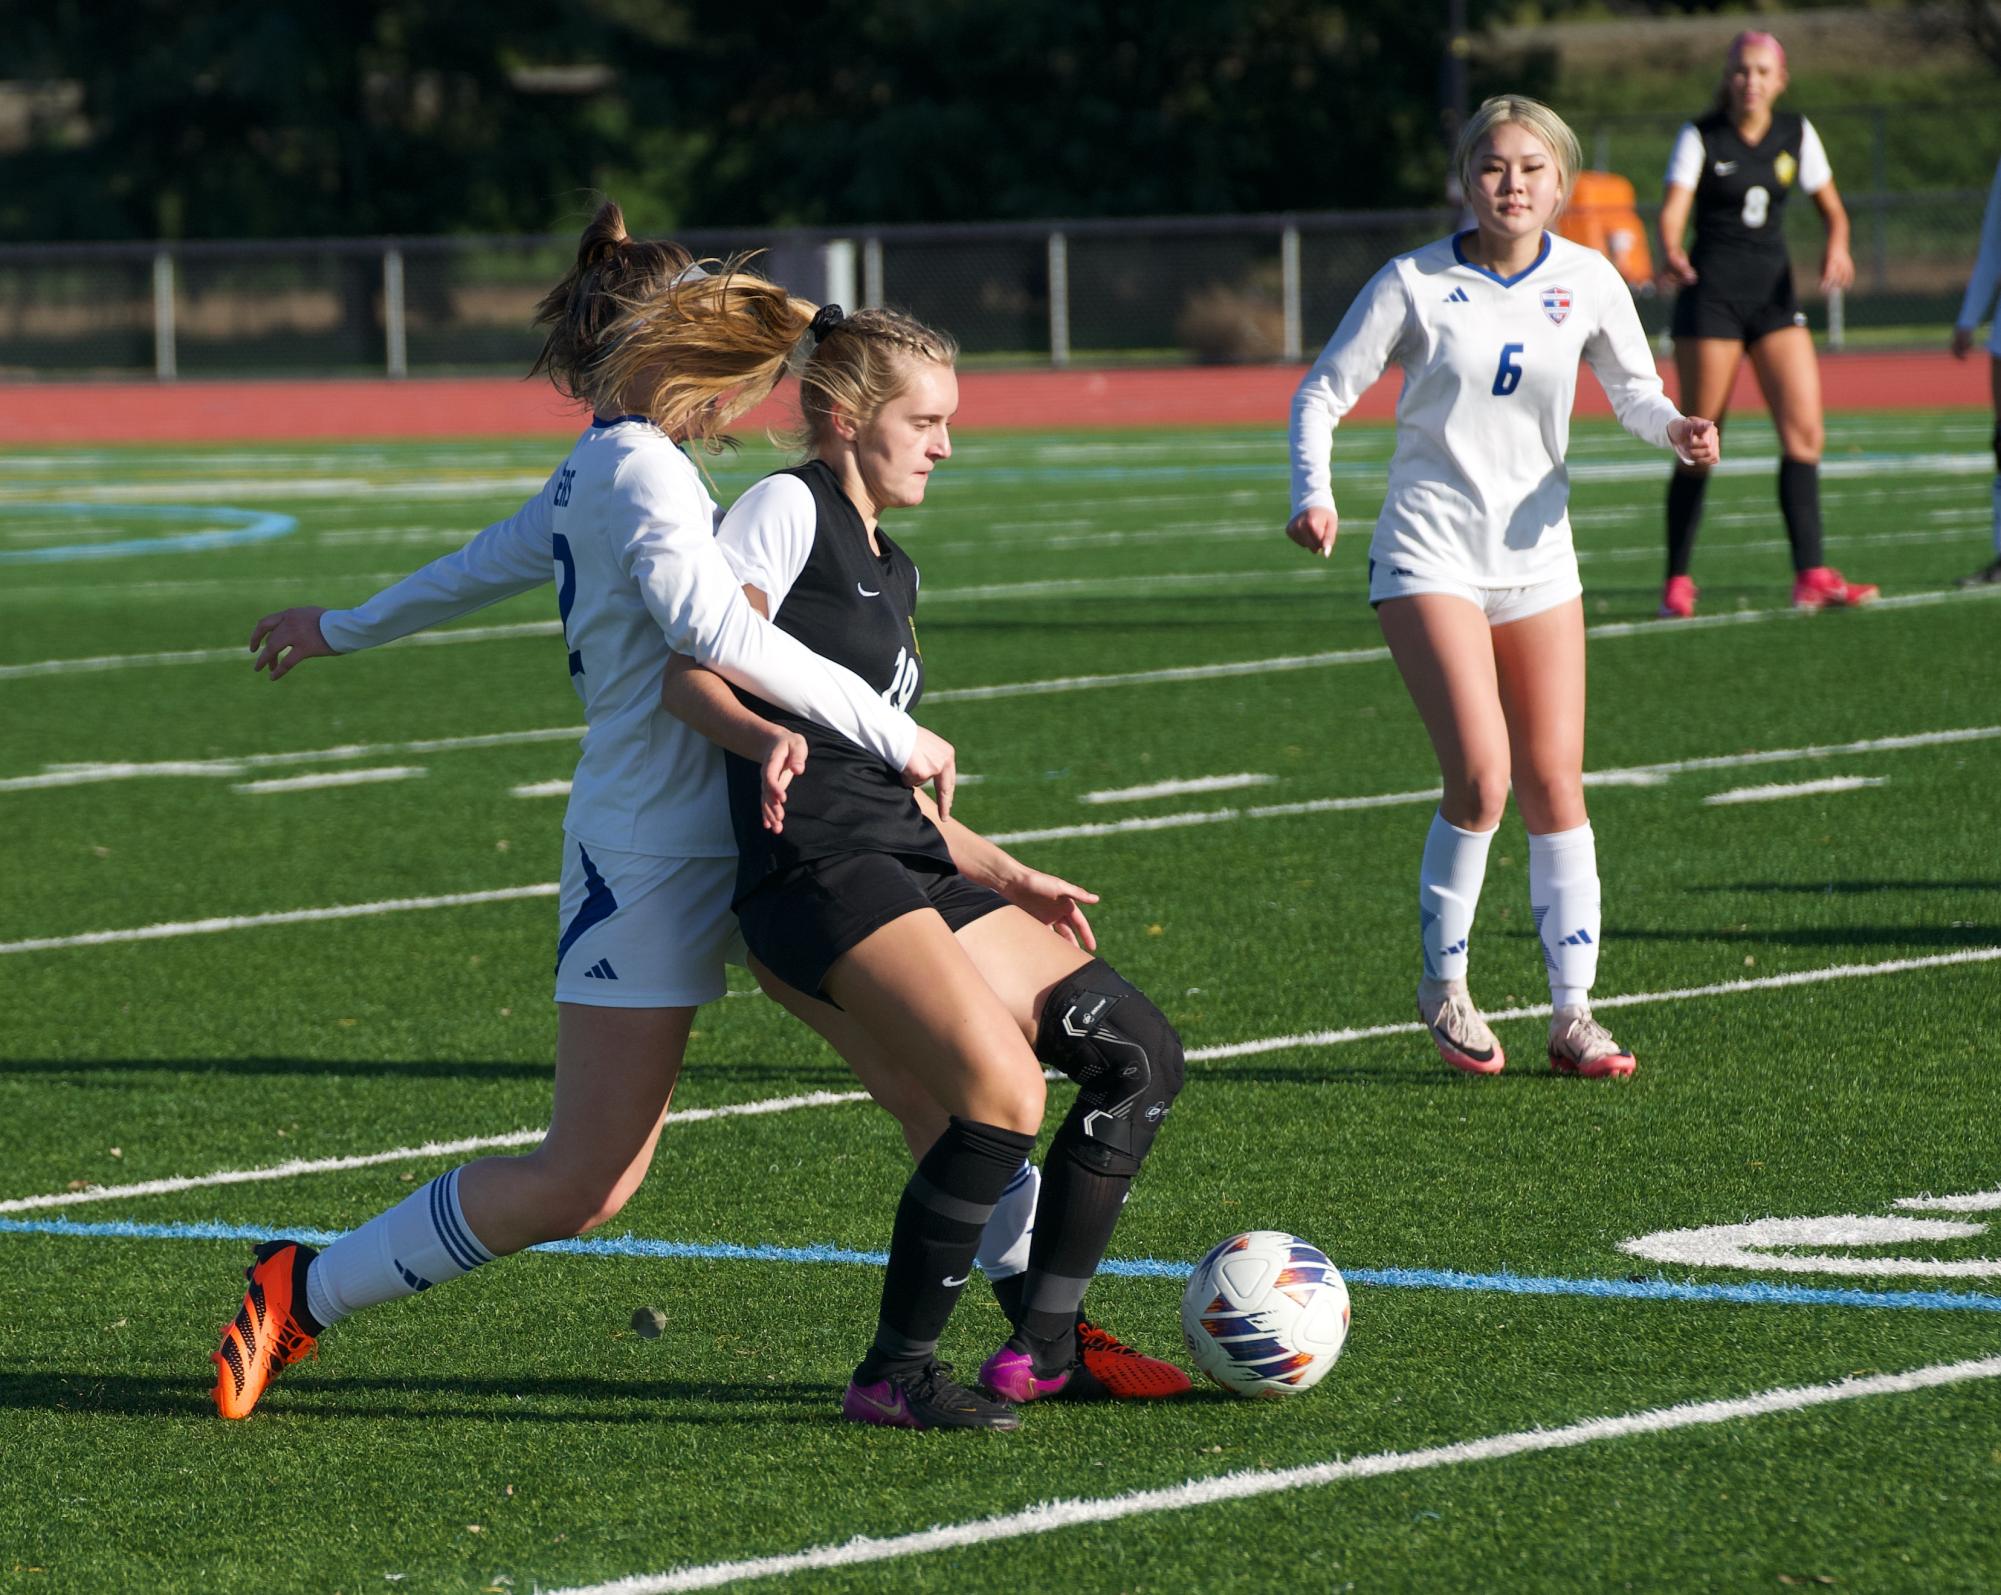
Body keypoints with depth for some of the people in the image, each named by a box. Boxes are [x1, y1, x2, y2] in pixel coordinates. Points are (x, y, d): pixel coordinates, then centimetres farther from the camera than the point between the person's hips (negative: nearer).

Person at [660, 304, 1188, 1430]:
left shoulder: (891, 571, 25)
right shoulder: (790, 507, -1)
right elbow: (692, 672, -13)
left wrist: (1011, 880, 27)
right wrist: (768, 737, -33)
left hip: (911, 868, 10)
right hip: (819, 870, -10)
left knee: (1140, 1054, 6)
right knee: (1005, 1095, -24)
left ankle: (1043, 1347, 10)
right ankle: (896, 1376, -12)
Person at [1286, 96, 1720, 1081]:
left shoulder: (1586, 282, 0)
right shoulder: (1416, 285, -8)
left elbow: (1631, 388, 14)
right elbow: (1323, 391, -2)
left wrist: (1675, 428, -8)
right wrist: (1313, 494, -17)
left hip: (1537, 553, 4)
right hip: (1430, 553, -4)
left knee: (1555, 785, 2)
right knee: (1480, 777, -16)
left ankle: (1573, 1015, 9)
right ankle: (1444, 984, 4)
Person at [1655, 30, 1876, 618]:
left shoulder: (1796, 135, 6)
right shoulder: (1700, 137, -5)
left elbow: (1831, 206, 13)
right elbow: (1673, 209, -16)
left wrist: (1836, 246, -9)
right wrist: (1672, 254, -38)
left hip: (1774, 294, 4)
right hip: (1710, 296, -4)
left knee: (1805, 430, -8)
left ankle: (1811, 577, -9)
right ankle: (1677, 583, 6)